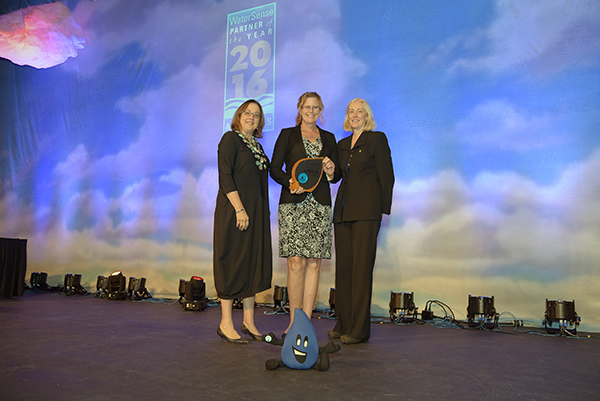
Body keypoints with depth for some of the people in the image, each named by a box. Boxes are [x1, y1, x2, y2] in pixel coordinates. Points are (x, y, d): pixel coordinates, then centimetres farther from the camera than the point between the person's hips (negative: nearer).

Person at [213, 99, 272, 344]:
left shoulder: (256, 146, 19)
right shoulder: (231, 139, -3)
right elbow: (225, 176, -14)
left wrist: (263, 214, 12)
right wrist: (239, 209, -21)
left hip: (256, 212, 8)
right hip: (235, 210, -8)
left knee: (253, 263, 9)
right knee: (233, 261, -4)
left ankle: (248, 322, 18)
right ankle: (226, 324, 6)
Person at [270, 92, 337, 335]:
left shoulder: (329, 139, 18)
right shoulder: (287, 135, 11)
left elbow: (335, 176, 19)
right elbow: (274, 169, 4)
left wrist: (331, 171, -4)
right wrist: (291, 183, -13)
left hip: (320, 205, 3)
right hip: (293, 204, -2)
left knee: (314, 262, -1)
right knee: (296, 262, -9)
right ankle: (294, 321, 3)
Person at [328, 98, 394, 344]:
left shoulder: (377, 139, 2)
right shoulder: (342, 145, 20)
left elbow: (386, 176, -3)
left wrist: (384, 209, -8)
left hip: (366, 211, -6)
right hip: (343, 210, 6)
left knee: (361, 266, -6)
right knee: (343, 266, 7)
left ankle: (359, 330, 0)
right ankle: (344, 324, 16)